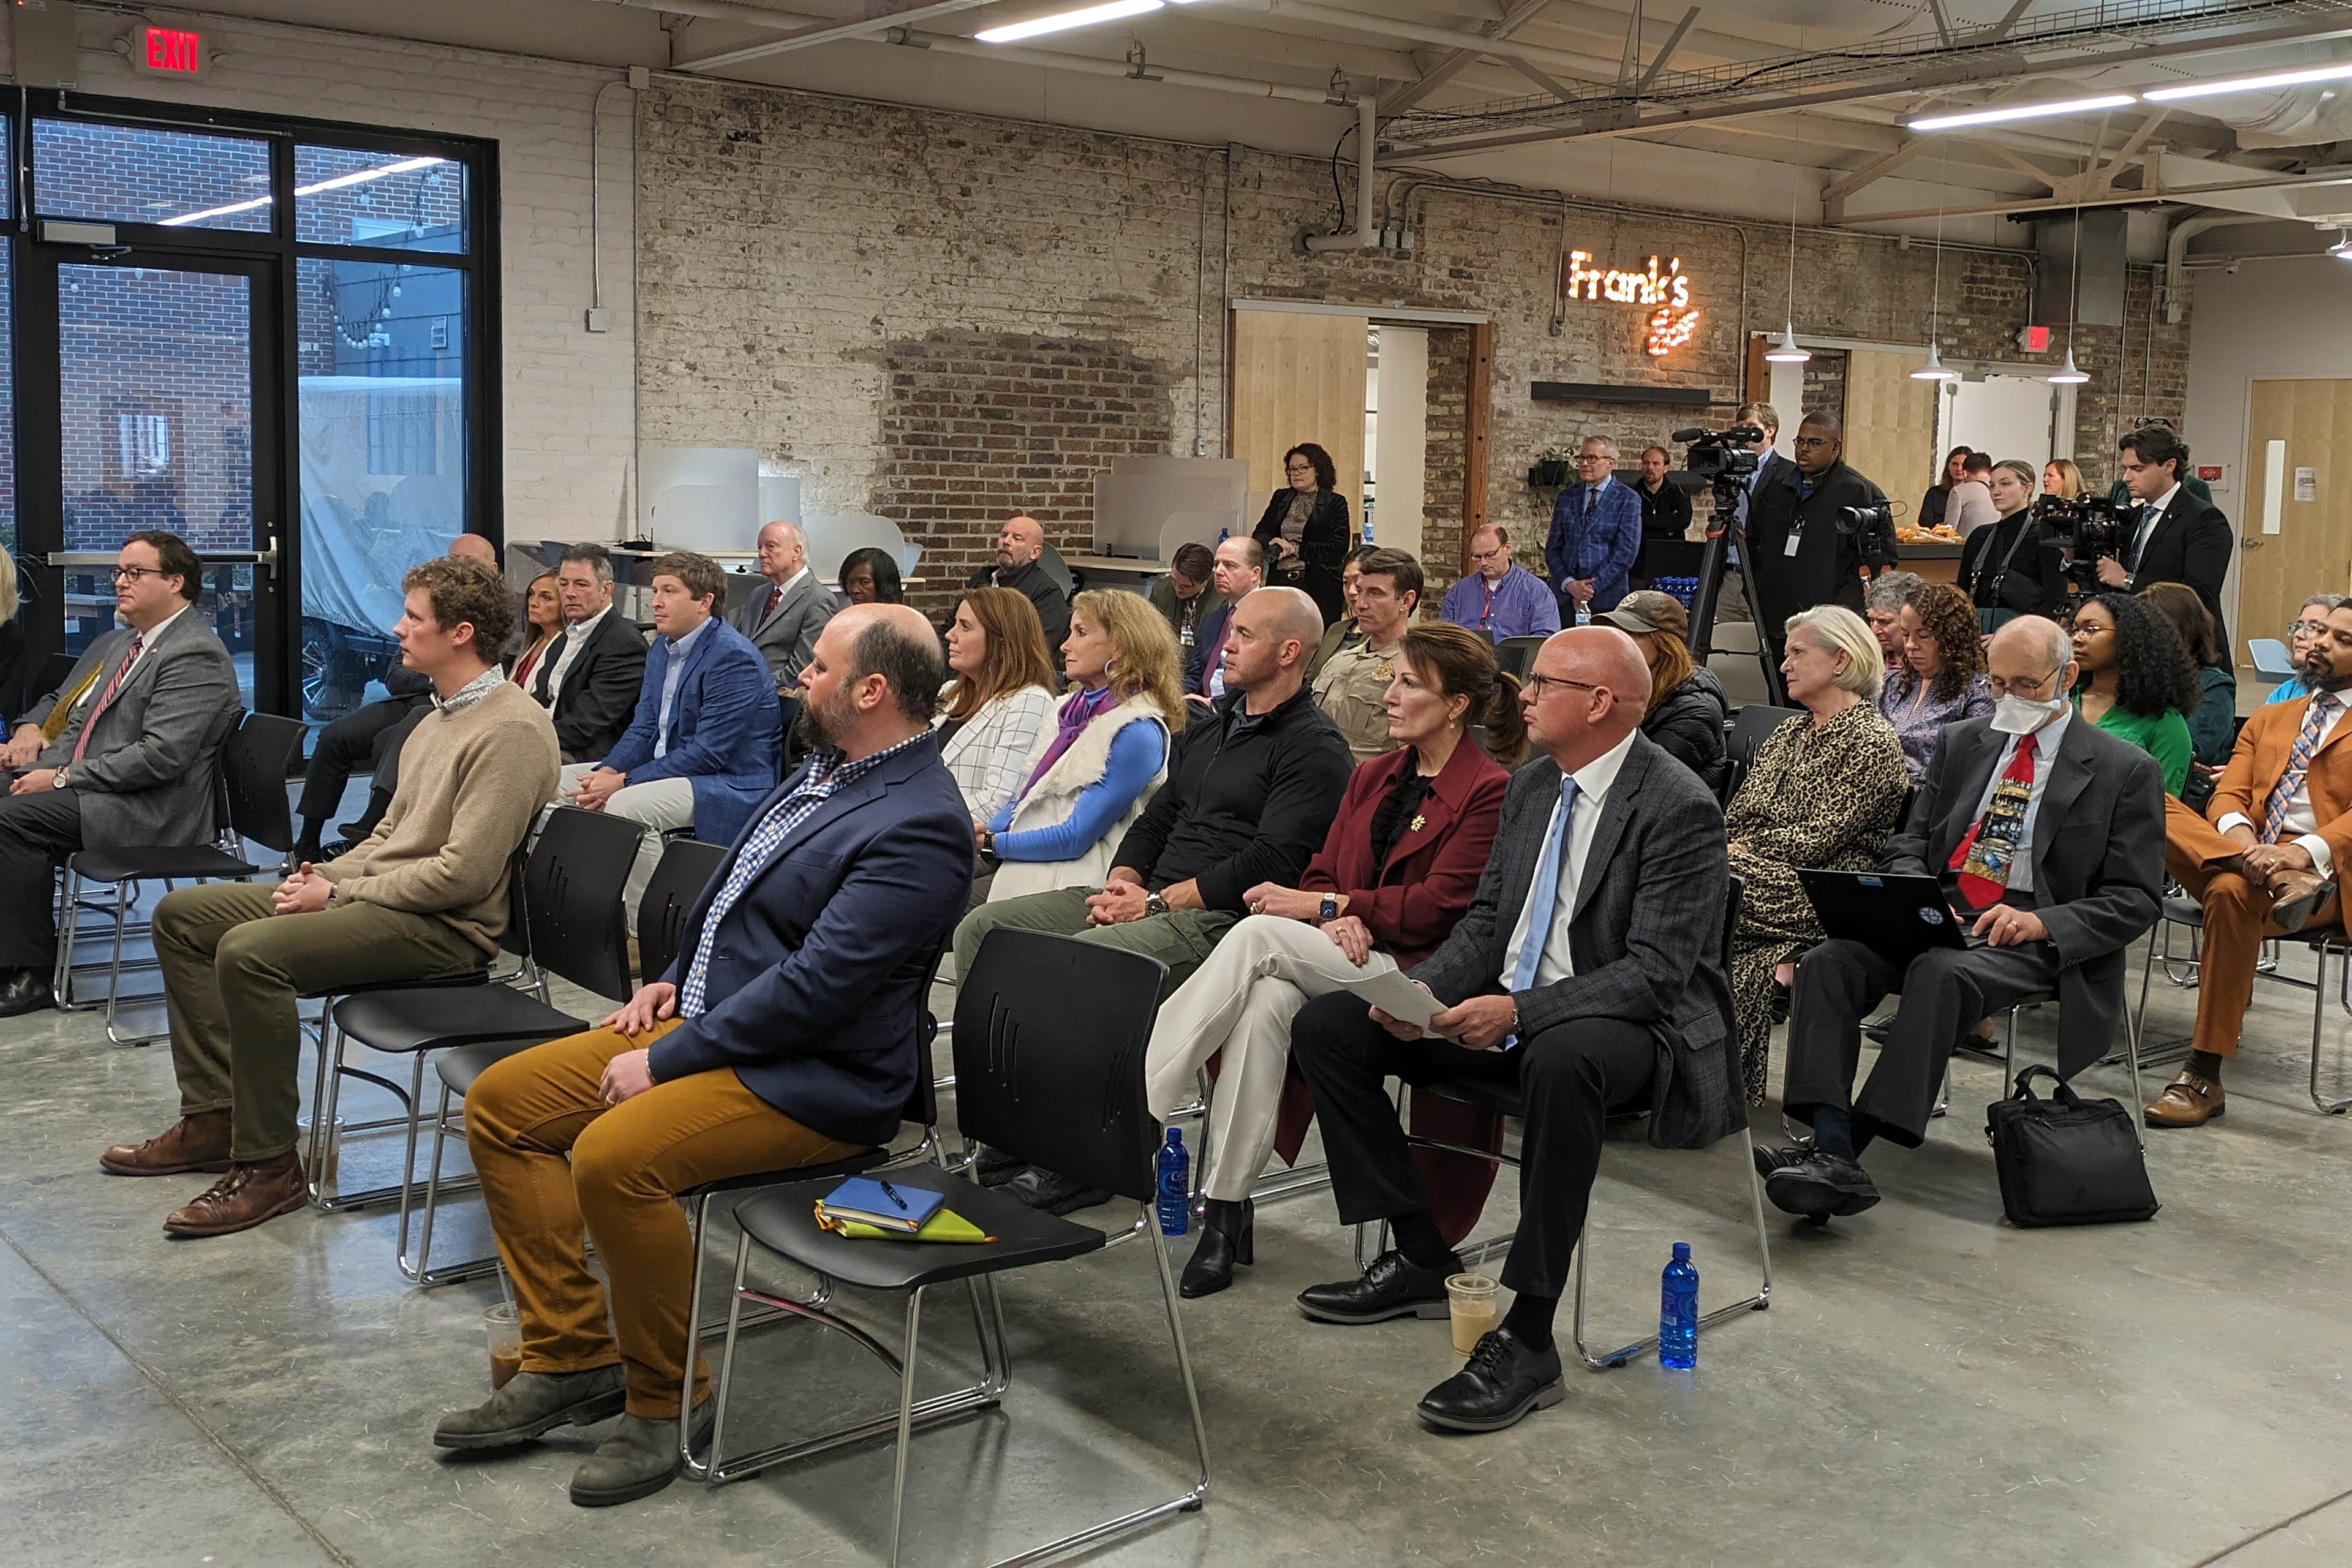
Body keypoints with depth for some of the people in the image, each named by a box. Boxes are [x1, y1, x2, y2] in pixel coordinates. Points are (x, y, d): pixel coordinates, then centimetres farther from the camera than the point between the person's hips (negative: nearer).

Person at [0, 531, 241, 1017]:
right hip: (78, 785, 9)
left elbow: (161, 756, -21)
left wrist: (62, 778, -19)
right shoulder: (118, 640, 18)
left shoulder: (195, 655, -12)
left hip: (145, 810, -9)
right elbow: (60, 700, 30)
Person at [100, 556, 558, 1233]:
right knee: (182, 913, 9)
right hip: (385, 892, 11)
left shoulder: (511, 731, -17)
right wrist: (328, 874, 3)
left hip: (445, 925, -11)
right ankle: (215, 1117, 10)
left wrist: (340, 894, -14)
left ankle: (269, 1165, -17)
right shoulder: (442, 715, 16)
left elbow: (464, 874, -23)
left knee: (250, 949, -29)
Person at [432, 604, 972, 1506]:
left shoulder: (918, 827, -21)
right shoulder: (826, 772, 11)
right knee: (501, 1102, 4)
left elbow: (814, 984, -26)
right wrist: (676, 982, 10)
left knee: (613, 1155, -31)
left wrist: (666, 1059, -20)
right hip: (703, 1023, 10)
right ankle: (570, 1360, 8)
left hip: (811, 1078, -10)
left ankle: (666, 1402, -9)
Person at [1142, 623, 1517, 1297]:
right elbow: (1322, 870, 17)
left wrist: (1322, 906, -10)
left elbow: (1436, 908, -10)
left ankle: (1138, 1101, -28)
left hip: (1411, 974, -6)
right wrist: (1336, 916, -8)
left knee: (1259, 935, -29)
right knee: (1267, 999, -30)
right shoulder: (1373, 776, 20)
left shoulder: (1489, 792, -3)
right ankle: (1226, 1212, -29)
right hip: (1337, 959, 6)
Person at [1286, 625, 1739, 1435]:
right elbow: (1486, 919, 13)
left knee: (1560, 1061, -43)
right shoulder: (1532, 785, 9)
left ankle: (1527, 1339, -32)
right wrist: (1422, 990, -8)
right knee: (1325, 1025, -4)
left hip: (1635, 1026, -8)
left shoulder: (1680, 807, -15)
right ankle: (1421, 1259, 4)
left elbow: (1656, 971, -22)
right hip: (1509, 1009, 8)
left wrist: (1520, 1012, -32)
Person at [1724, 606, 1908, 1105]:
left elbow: (1823, 837, -12)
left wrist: (1746, 850, -10)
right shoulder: (1787, 733, 22)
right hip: (1758, 875, 7)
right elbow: (1736, 816, 16)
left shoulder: (1872, 741, -4)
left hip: (1820, 895, -7)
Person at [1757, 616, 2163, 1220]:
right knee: (1828, 961, -26)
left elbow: (2134, 901, 0)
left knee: (1941, 972, -37)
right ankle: (1833, 1156, -37)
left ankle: (1846, 1145, -38)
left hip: (2033, 940, -4)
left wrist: (2039, 922, -18)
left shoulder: (2126, 770, 4)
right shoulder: (1963, 743, 19)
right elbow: (1908, 843, 18)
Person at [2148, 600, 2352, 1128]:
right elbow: (2228, 795, 14)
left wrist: (2304, 852, -24)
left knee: (2231, 892, -39)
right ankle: (2281, 882, -36)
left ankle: (2204, 1079, -34)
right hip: (2238, 855, 5)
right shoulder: (2268, 717, 27)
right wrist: (2237, 834, -11)